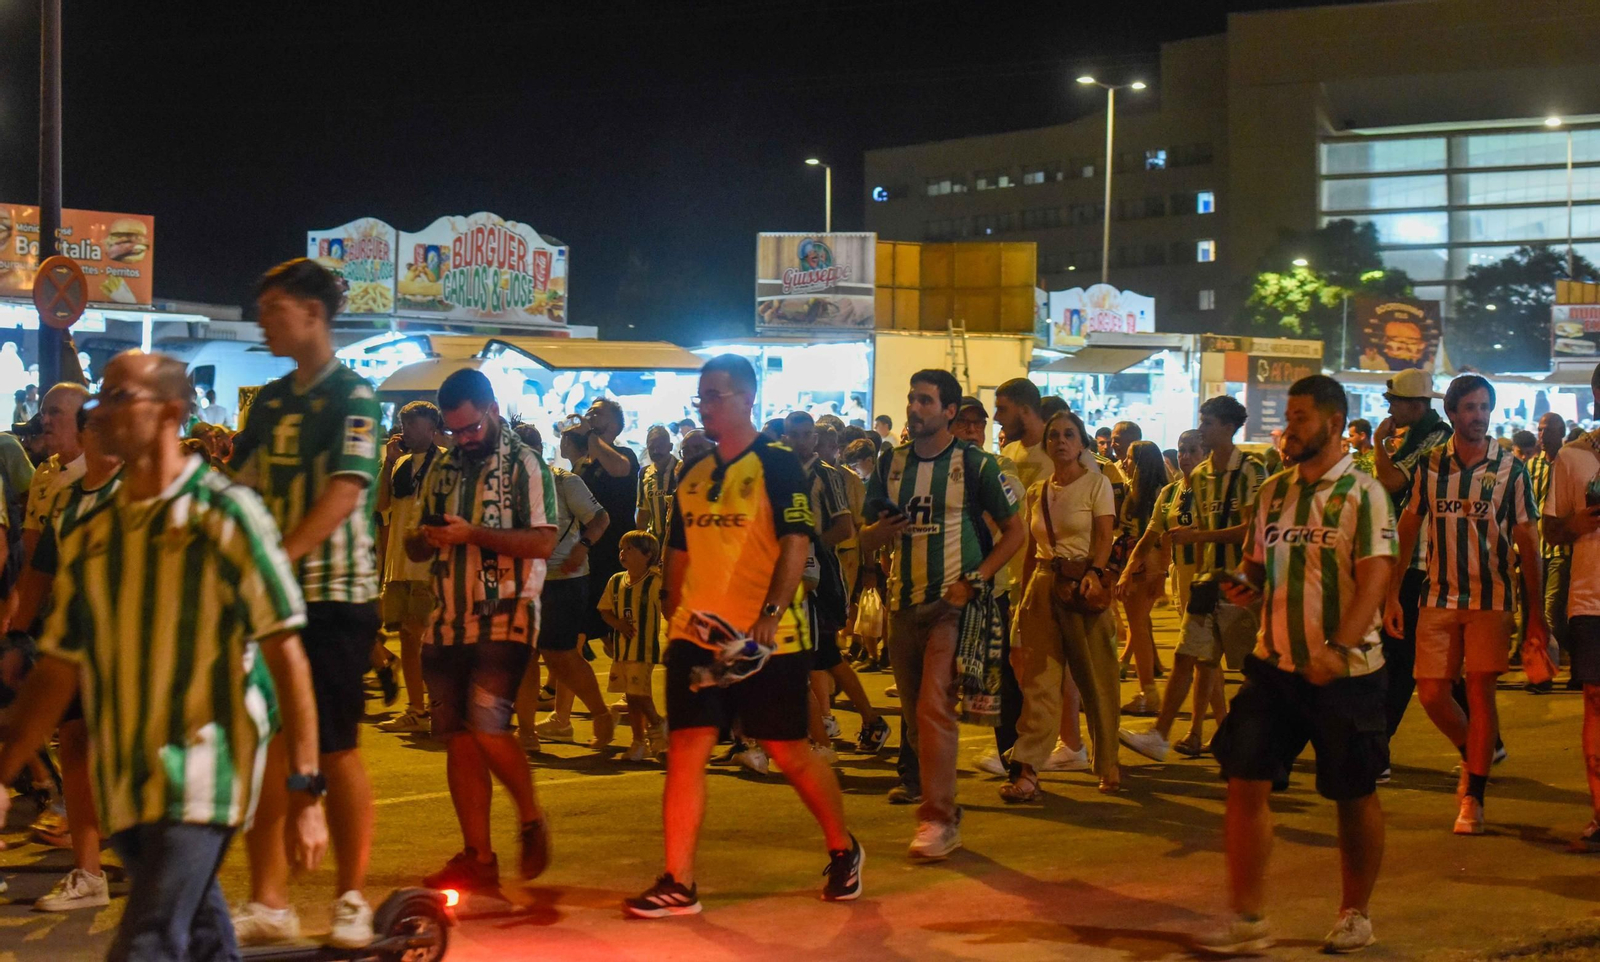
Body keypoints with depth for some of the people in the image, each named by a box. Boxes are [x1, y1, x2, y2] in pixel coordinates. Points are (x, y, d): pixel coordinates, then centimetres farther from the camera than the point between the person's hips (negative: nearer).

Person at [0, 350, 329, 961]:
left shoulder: (226, 514, -5)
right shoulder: (89, 535, 10)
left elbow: (287, 656, -8)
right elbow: (59, 670, 14)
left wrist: (306, 795, -12)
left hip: (202, 778, -5)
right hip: (123, 784, 6)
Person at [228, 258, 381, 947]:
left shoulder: (351, 397, -8)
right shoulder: (270, 401, 13)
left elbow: (346, 490, -20)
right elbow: (241, 490, 15)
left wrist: (281, 555, -28)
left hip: (333, 595, -7)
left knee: (334, 749, -1)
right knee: (263, 744, 7)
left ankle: (351, 899, 11)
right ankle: (268, 903, 15)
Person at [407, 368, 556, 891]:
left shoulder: (524, 465, -2)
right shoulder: (443, 469, 16)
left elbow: (543, 542, -13)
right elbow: (416, 547, 21)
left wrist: (473, 534, -19)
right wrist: (425, 538, -3)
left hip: (505, 620, -6)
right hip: (448, 623, 6)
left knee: (487, 726, -18)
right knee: (457, 737, 5)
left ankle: (531, 820, 7)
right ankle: (478, 857, 11)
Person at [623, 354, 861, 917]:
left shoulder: (777, 467, -6)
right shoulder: (691, 475, 13)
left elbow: (795, 546, -15)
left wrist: (771, 614, -27)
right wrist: (675, 613, 14)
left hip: (768, 640, -5)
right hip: (697, 637, 5)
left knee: (789, 751, 5)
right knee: (685, 750, -4)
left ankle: (844, 851, 28)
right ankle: (678, 884, -1)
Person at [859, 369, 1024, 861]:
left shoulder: (975, 464, -2)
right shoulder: (890, 463, 9)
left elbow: (1014, 531, 2)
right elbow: (866, 538, 15)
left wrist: (975, 580, -10)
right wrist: (882, 531, -10)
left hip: (952, 602, -5)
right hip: (903, 601, 5)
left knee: (934, 707, -15)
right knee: (916, 715, 9)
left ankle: (938, 818, -12)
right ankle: (945, 809, 22)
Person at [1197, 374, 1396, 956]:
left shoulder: (1362, 493, -6)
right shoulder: (1272, 492, 11)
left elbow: (1373, 579, -15)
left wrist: (1337, 649, -27)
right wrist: (1245, 589, -4)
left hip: (1345, 671, -5)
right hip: (1275, 664, 5)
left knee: (1354, 794, 7)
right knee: (1245, 782, -3)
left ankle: (1355, 915, 24)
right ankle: (1248, 919, 4)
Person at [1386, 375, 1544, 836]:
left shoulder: (1511, 469, 0)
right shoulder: (1429, 466, 5)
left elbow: (1527, 543, 2)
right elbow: (1408, 529, 9)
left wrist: (1536, 612, 0)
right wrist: (1392, 595, 4)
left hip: (1492, 597, -2)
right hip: (1439, 597, 2)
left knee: (1479, 691, -5)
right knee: (1431, 693, 0)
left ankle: (1473, 800, 2)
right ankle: (1471, 756, 30)